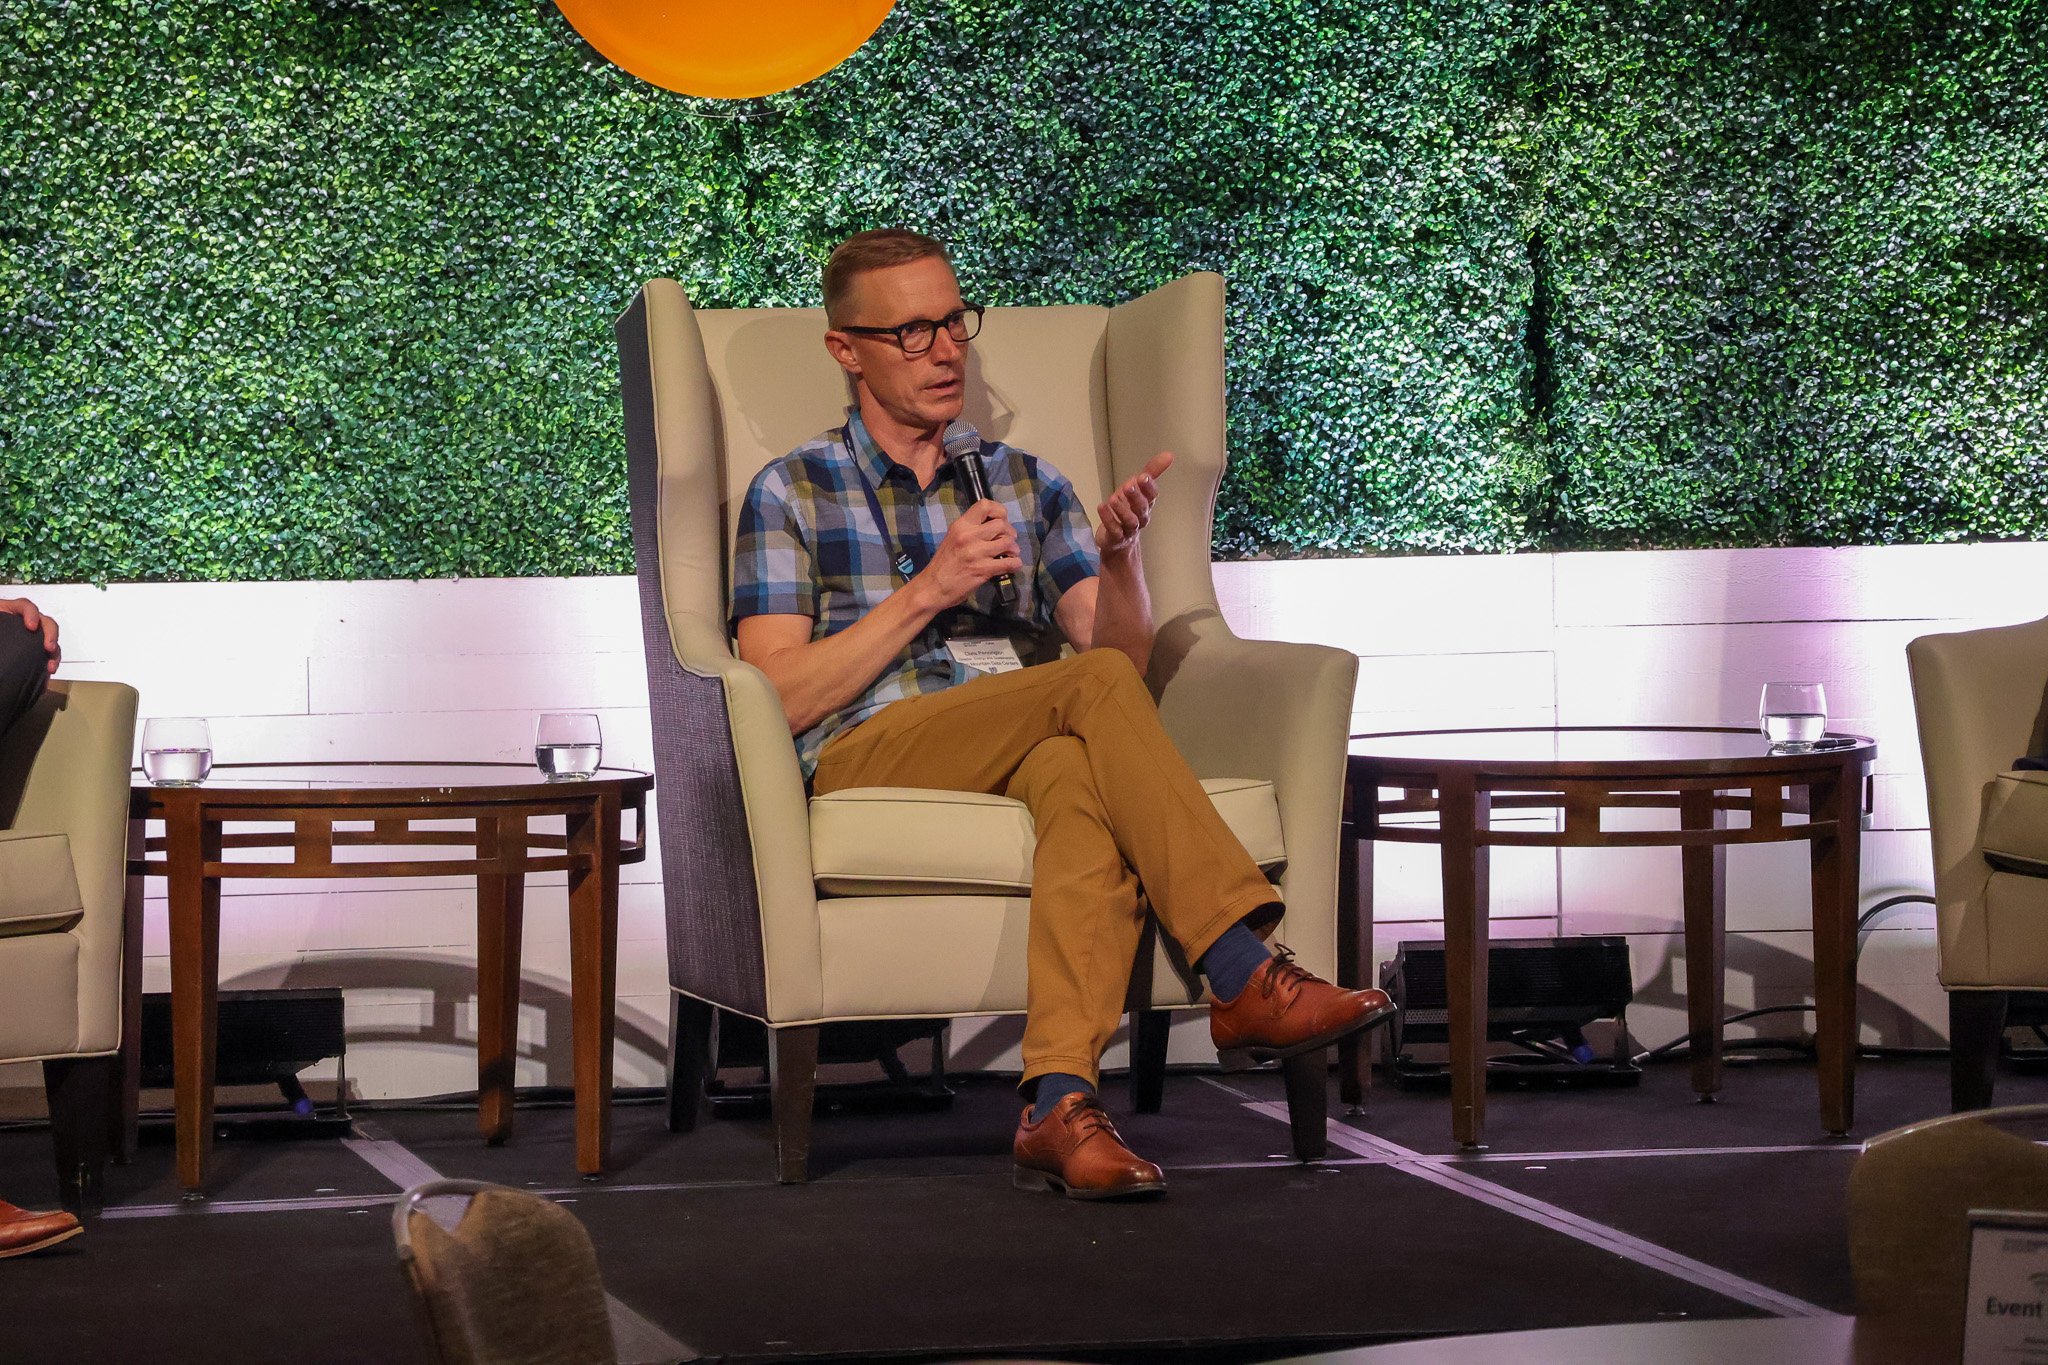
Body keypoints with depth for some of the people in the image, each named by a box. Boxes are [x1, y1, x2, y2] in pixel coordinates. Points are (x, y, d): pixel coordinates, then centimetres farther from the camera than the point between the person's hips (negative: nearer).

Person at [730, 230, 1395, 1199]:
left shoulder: (1026, 484, 24)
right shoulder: (792, 493, 13)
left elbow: (1126, 654, 12)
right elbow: (776, 701, 0)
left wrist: (1119, 555, -9)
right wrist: (929, 590, -7)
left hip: (1025, 756, 3)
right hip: (866, 757, -2)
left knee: (1080, 771, -37)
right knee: (1093, 686, -30)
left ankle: (1058, 1104, -52)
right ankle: (1245, 982, -35)